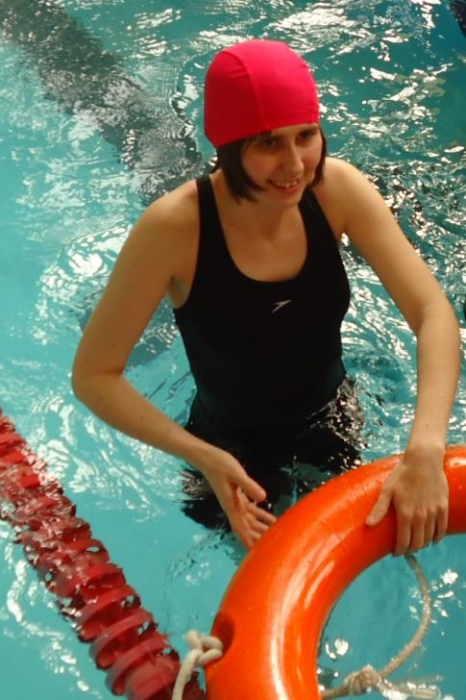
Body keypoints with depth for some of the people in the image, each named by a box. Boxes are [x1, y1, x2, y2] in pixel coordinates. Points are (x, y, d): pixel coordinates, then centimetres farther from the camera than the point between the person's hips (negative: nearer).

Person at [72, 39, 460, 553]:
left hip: (331, 423, 3)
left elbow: (433, 312, -28)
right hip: (233, 448, -2)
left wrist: (425, 451, -43)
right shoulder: (174, 227, -32)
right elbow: (93, 376, -24)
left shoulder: (337, 189, -23)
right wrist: (203, 458, -36)